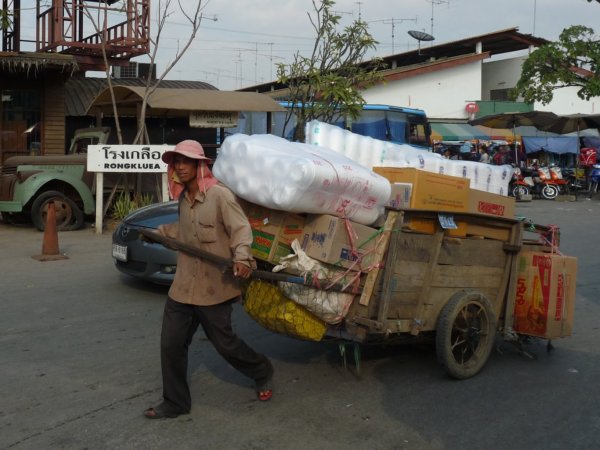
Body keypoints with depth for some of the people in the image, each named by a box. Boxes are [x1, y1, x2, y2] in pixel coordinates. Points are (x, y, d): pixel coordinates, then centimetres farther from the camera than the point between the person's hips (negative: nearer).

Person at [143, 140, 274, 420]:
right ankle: (175, 403, 21)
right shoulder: (183, 199, 10)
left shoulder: (219, 195, -14)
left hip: (214, 287, -7)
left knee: (223, 342, 7)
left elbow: (241, 228, -18)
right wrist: (160, 232, 26)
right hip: (183, 287, 7)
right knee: (171, 344, 5)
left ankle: (262, 373, 35)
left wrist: (242, 256, -33)